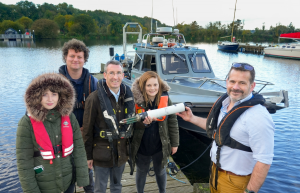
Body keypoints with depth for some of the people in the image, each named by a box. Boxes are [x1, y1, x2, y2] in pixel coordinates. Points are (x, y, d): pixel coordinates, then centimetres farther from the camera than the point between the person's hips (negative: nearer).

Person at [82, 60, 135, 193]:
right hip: (102, 154, -4)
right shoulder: (95, 98, -15)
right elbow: (87, 130, -11)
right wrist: (88, 156, -7)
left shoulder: (128, 95, 0)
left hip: (122, 152, 4)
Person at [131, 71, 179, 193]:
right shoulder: (136, 101, -16)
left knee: (160, 171, 24)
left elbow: (173, 123, -3)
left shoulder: (166, 100, -10)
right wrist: (143, 121, -34)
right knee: (141, 173, 23)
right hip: (141, 146, -1)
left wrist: (174, 143, 1)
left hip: (160, 146, 1)